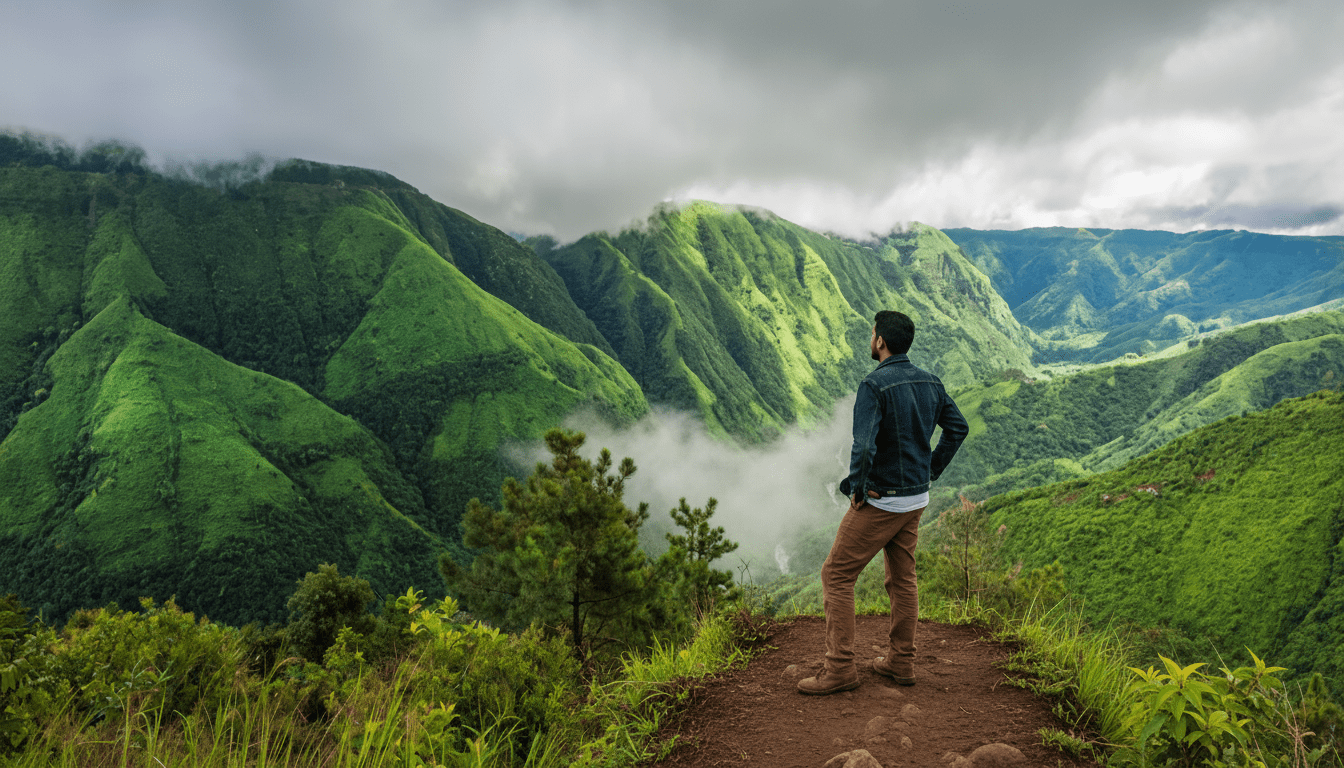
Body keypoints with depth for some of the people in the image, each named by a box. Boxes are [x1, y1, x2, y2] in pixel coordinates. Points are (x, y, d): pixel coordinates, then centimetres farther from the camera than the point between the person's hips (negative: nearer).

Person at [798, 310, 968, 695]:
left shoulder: (874, 385, -21)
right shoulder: (930, 382, 4)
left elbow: (864, 447, -31)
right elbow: (957, 427, 16)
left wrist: (856, 488, -15)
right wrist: (931, 470, 18)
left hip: (879, 501, -8)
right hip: (916, 499, 8)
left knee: (837, 576, 2)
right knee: (902, 578, 18)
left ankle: (840, 668, 3)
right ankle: (900, 661, 28)